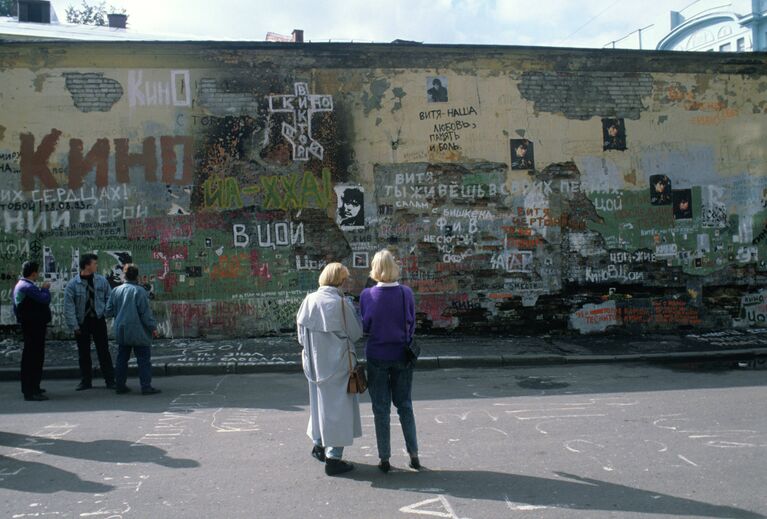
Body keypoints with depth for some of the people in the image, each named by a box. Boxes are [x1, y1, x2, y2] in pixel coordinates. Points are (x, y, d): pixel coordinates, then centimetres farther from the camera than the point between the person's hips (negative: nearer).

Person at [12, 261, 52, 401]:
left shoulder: (20, 285, 15)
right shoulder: (28, 287, -19)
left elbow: (16, 308, 21)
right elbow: (45, 299, -26)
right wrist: (45, 289, -8)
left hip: (29, 325, 11)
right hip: (34, 326, -11)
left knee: (30, 357, 19)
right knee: (34, 357, -9)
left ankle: (30, 387, 30)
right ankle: (30, 392, -8)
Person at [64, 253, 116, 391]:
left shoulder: (101, 281, -1)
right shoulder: (73, 284, -8)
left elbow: (109, 298, 7)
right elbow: (69, 306, -7)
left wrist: (105, 313, -6)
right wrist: (74, 326, -10)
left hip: (98, 320, 1)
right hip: (82, 323, 0)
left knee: (103, 351, 3)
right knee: (83, 353, 9)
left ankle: (110, 380, 8)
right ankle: (86, 381, 20)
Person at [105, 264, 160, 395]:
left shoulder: (116, 291, 4)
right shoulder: (139, 291, -12)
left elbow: (108, 312, 8)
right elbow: (145, 312, -13)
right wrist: (153, 327, -4)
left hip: (121, 332, 6)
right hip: (138, 332, -6)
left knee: (122, 359, 14)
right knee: (144, 360, 0)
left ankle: (120, 386, 18)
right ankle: (146, 387, -3)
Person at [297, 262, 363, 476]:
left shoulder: (309, 301, -3)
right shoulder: (341, 303, -19)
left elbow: (302, 335, 4)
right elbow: (356, 333, -10)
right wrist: (353, 310, 2)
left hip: (314, 362, 6)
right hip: (337, 363, -6)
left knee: (321, 402, 23)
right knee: (338, 406, 5)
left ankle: (319, 445, 37)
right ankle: (333, 458, 10)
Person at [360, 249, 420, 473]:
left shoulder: (367, 295, -12)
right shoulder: (406, 293, -8)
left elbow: (364, 327, -5)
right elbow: (411, 325, 1)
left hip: (377, 356, -1)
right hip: (402, 355, 2)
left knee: (381, 408, 9)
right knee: (405, 405, 15)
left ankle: (384, 459, 14)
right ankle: (414, 455, 18)